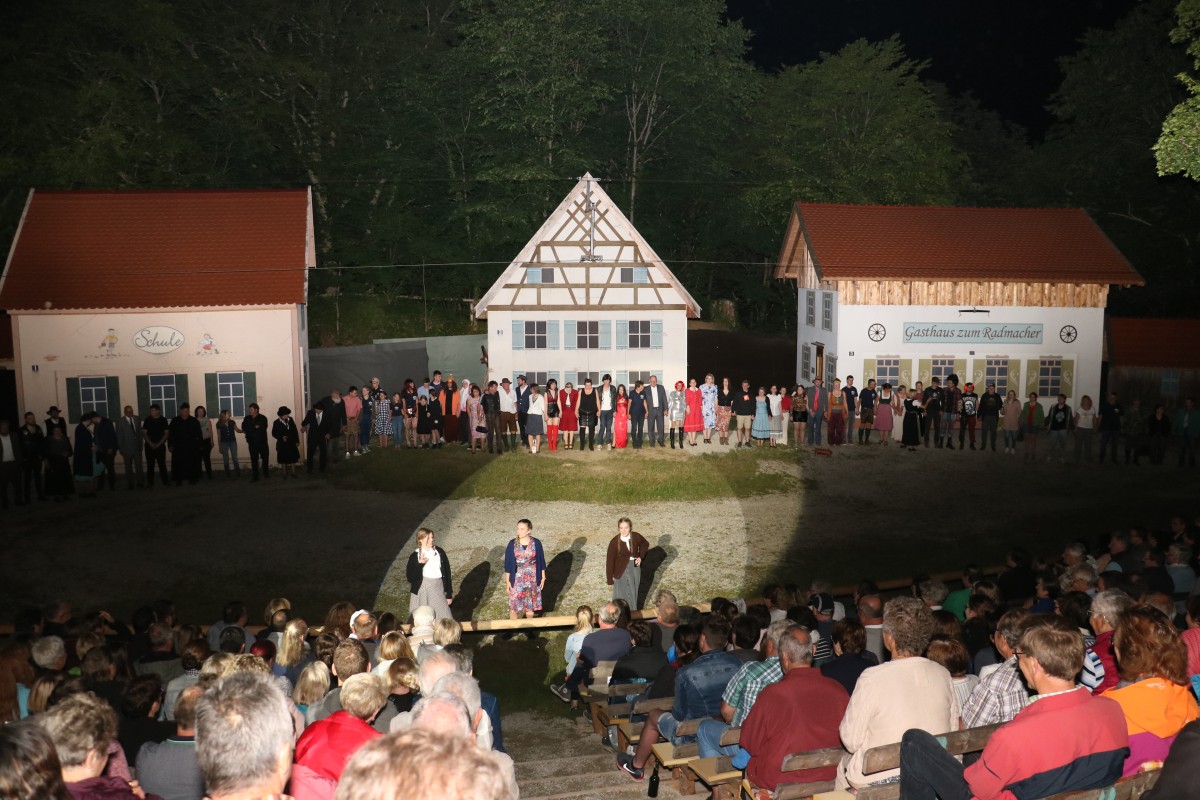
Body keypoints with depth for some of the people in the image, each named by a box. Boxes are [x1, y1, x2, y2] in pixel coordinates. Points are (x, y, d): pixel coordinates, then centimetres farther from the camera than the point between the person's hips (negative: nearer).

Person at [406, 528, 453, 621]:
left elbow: (447, 573, 4)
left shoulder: (439, 552, -1)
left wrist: (449, 594, 5)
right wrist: (419, 564, -24)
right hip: (422, 592, -2)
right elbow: (410, 578, -10)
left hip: (438, 590, 2)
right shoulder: (415, 556, -7)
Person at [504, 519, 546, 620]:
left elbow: (541, 561, 0)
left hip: (532, 578, 1)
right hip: (517, 578, -1)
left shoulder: (536, 543, -10)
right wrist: (507, 581, -5)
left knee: (531, 603, 15)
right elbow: (508, 563, -5)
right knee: (514, 604, 3)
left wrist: (543, 577, 3)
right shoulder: (512, 544, -12)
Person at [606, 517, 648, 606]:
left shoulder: (636, 537, -12)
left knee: (633, 594, 16)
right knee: (622, 596, 2)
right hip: (621, 571, -3)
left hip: (635, 568, 3)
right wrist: (610, 579, -9)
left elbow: (645, 544, 12)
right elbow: (610, 561, -13)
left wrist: (641, 556, -1)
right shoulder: (614, 542, -19)